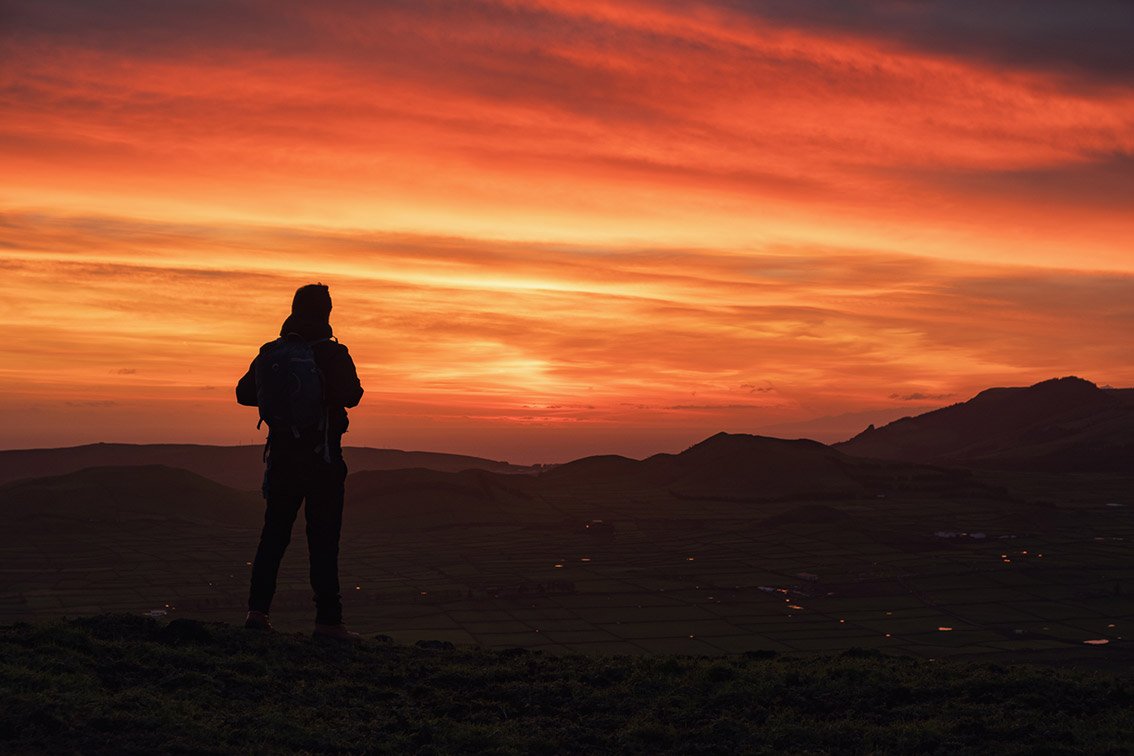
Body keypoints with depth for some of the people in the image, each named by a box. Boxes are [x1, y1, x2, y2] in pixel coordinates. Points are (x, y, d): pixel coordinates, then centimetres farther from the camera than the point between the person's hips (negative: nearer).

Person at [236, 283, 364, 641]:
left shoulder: (271, 353, 6)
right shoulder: (333, 354, -9)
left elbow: (244, 393, 11)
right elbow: (351, 396, -21)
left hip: (282, 454, 4)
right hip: (323, 455, -4)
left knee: (273, 534, 13)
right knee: (323, 538, -2)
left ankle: (257, 610, 8)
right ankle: (328, 620, -4)